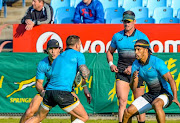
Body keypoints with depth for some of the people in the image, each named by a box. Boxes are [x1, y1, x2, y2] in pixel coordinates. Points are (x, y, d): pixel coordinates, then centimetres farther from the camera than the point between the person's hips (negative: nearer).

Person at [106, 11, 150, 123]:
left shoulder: (142, 37, -1)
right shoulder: (117, 36, 8)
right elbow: (110, 51, 24)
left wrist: (133, 67, -13)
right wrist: (111, 64, 4)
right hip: (121, 72, 1)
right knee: (122, 101, -13)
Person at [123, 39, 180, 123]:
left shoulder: (157, 62, -21)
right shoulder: (136, 64, -2)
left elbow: (171, 80, -27)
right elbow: (133, 88, -2)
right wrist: (134, 79, -26)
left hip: (166, 94, -6)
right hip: (151, 95, 6)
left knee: (156, 104, -41)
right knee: (128, 112, -8)